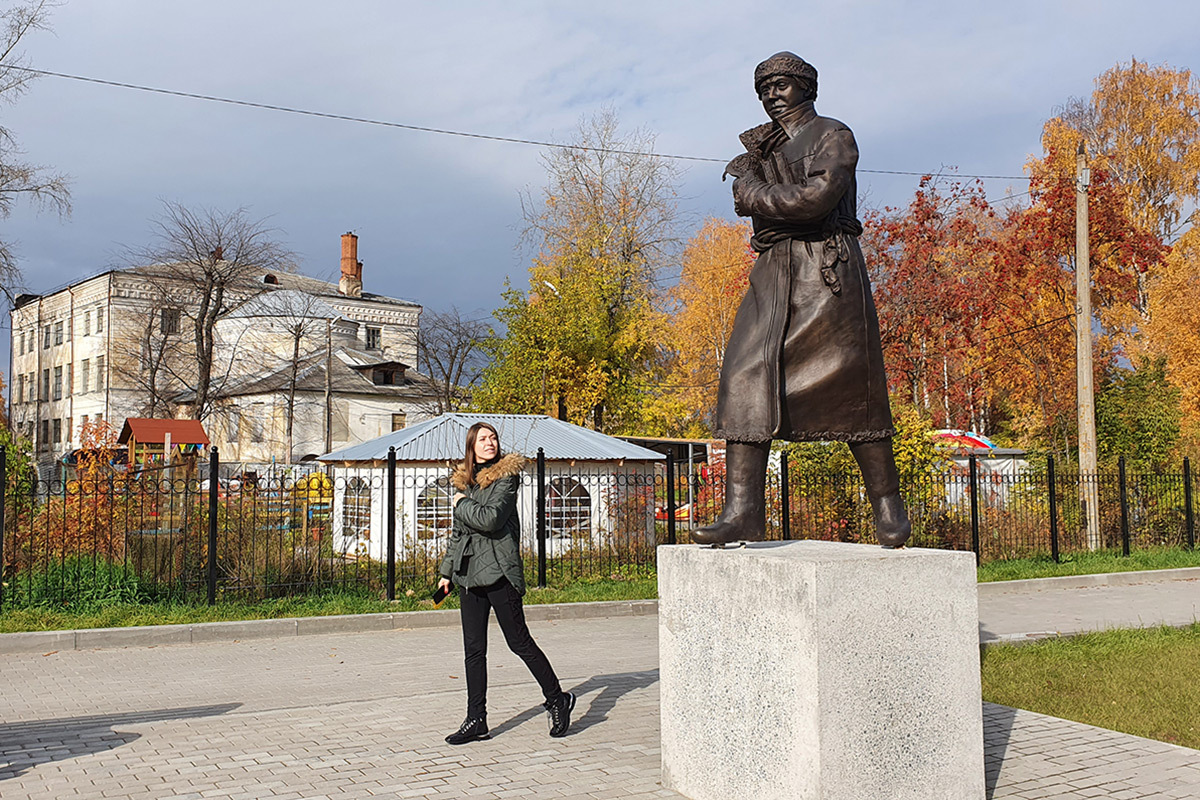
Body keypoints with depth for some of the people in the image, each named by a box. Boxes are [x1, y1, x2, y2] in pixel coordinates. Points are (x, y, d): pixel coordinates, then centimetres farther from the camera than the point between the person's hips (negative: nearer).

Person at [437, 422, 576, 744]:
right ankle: (476, 720, 14)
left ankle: (557, 699, 15)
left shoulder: (506, 477, -6)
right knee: (473, 648, 7)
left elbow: (491, 519, -21)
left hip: (499, 569, -7)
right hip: (469, 572, 7)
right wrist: (447, 571, 23)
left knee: (519, 641, -2)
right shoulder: (465, 480, 14)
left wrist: (461, 504, -5)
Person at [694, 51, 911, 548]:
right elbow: (745, 199, 9)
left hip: (827, 270, -6)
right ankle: (743, 509, -12)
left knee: (852, 390, -4)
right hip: (773, 275, 6)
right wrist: (753, 161, -9)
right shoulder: (765, 143, 24)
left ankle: (888, 506, 8)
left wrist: (758, 194, -4)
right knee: (745, 377, -10)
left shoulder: (833, 136, 3)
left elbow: (817, 198, -15)